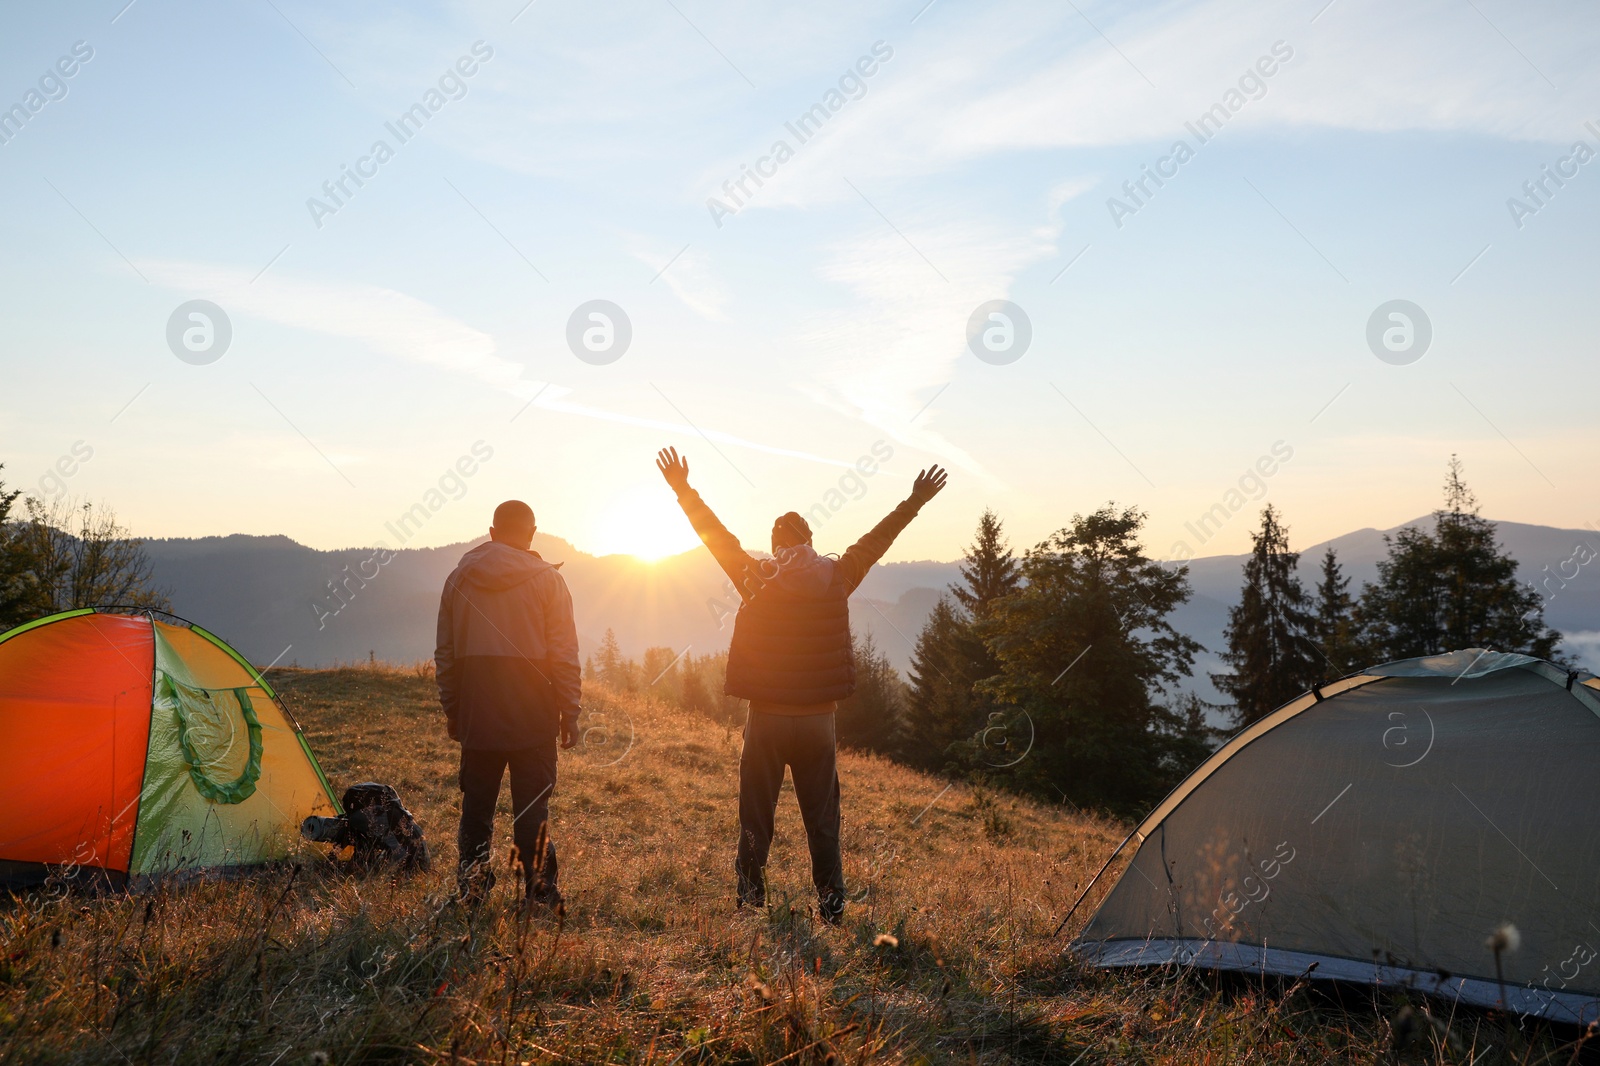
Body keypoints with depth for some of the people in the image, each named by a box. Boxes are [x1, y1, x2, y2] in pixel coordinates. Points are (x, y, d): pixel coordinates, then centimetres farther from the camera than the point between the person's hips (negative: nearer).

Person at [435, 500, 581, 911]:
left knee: (476, 801, 12)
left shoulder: (459, 576, 7)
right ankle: (539, 893, 4)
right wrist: (569, 712, 2)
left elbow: (445, 652, 12)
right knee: (532, 804, 1)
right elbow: (563, 653, -5)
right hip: (532, 713, -3)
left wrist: (451, 709, 19)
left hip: (476, 711, 3)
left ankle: (471, 889, 17)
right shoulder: (546, 579, -4)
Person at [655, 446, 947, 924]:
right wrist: (914, 503, 21)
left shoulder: (756, 578, -4)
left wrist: (683, 490, 14)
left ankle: (750, 898, 11)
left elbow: (718, 535, 5)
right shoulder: (835, 578, -1)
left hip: (766, 720, -1)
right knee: (822, 817, 10)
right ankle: (831, 902, 15)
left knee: (756, 816, 8)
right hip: (818, 720, 1)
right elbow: (876, 540, 9)